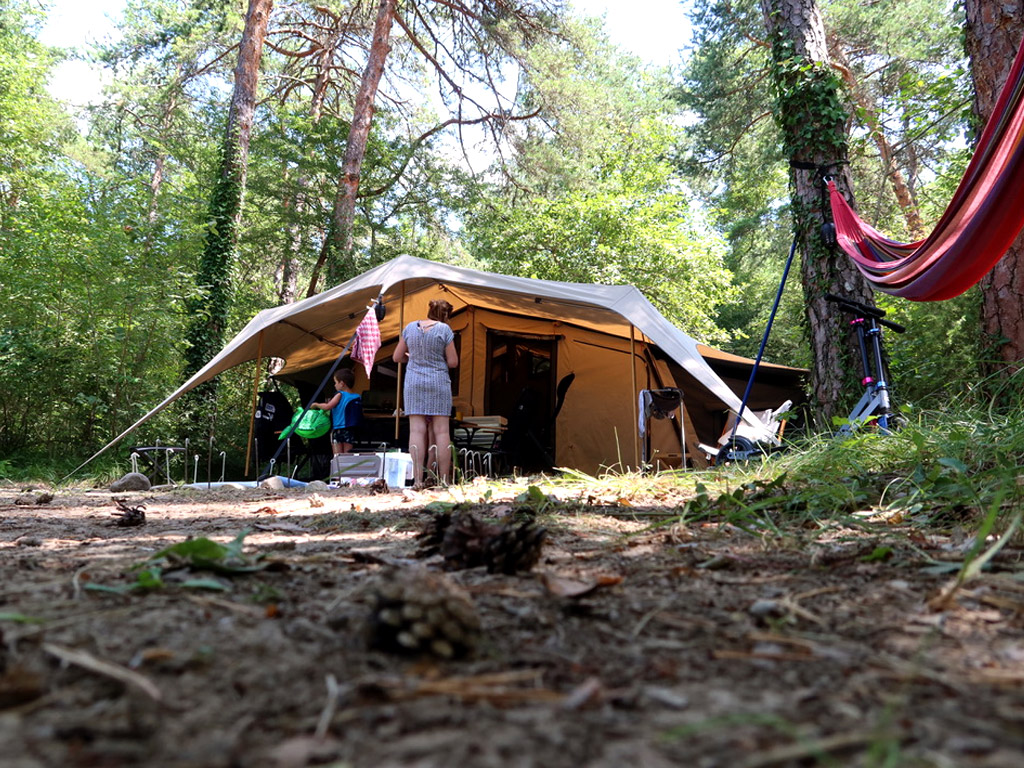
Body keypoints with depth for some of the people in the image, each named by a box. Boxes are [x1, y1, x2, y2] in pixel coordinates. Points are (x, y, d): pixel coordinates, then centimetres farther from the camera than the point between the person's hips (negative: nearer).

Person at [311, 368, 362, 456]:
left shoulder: (340, 395, -8)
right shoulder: (357, 397, 8)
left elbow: (327, 407, -15)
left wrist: (316, 405, 4)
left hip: (338, 429, -5)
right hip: (351, 431, 5)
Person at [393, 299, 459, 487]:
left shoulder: (410, 327, 7)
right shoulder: (444, 329, -4)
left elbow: (397, 357, 11)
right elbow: (453, 362, -4)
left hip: (414, 382, 3)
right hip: (438, 382, -3)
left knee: (416, 430, -1)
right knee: (441, 431, 0)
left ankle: (418, 479, -5)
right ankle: (444, 479, 0)